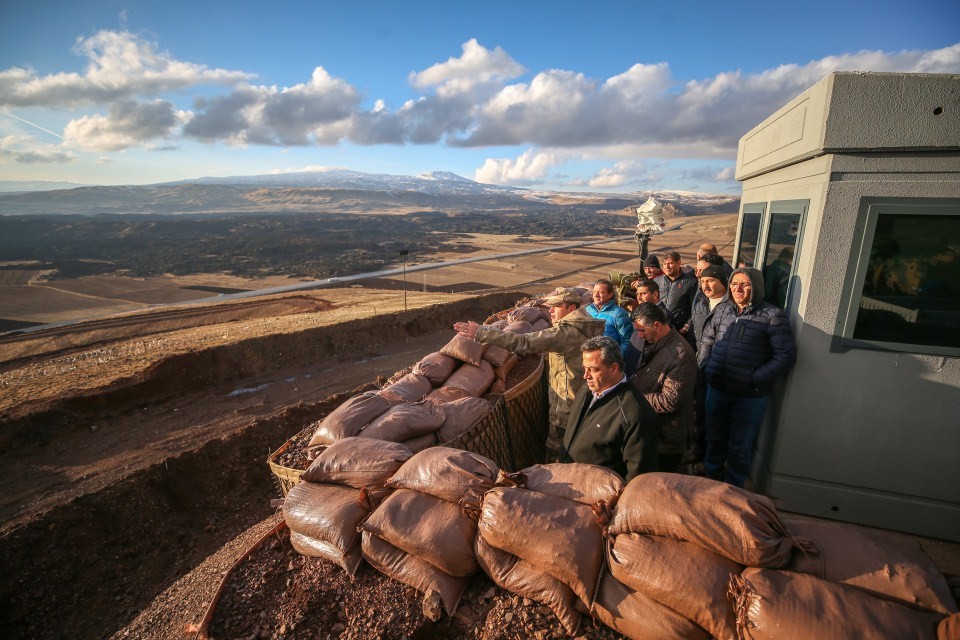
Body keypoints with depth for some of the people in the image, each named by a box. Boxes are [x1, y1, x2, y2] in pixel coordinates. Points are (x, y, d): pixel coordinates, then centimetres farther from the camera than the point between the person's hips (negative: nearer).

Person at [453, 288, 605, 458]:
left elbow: (524, 343, -31)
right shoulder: (584, 328, 7)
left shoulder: (566, 332, -24)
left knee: (556, 457, 6)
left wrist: (481, 333, -31)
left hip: (565, 409, -9)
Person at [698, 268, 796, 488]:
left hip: (750, 397, -4)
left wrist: (755, 379, -16)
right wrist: (706, 367, 2)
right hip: (717, 389, 4)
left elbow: (786, 355, -13)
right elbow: (706, 341, 15)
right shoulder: (722, 309, 5)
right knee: (715, 439, 20)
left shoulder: (773, 316, -10)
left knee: (740, 447, 12)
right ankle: (711, 480, 40)